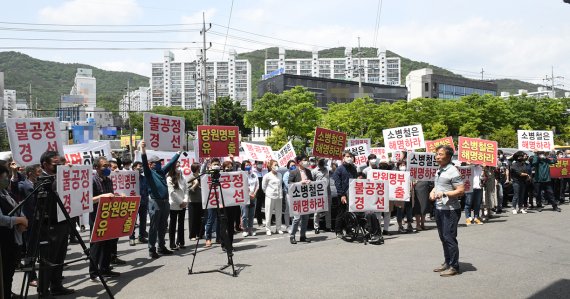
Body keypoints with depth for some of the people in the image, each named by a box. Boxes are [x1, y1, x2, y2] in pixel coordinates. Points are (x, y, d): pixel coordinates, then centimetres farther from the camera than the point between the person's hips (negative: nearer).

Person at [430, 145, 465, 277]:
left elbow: (461, 190, -17)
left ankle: (454, 267, 5)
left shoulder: (453, 171, -13)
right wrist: (432, 192, 6)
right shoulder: (439, 171, 14)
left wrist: (444, 193, -25)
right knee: (443, 237, 15)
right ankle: (447, 262, 26)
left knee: (449, 237, -5)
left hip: (450, 210, -9)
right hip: (439, 208, 9)